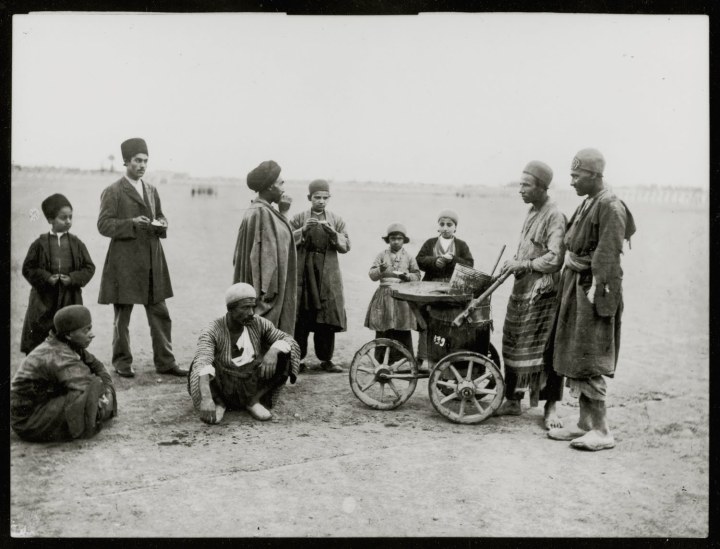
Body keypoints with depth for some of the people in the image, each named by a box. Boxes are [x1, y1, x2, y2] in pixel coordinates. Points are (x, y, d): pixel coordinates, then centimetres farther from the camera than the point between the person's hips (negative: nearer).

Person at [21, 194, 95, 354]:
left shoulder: (76, 243, 3)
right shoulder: (40, 243, -1)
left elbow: (89, 267, 3)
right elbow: (28, 268, 0)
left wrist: (73, 278, -12)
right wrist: (46, 278, -14)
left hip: (70, 298, 1)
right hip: (44, 299, -1)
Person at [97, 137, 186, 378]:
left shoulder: (151, 190, 15)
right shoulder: (113, 192, -4)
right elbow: (104, 225, -9)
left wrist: (161, 224, 0)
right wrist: (132, 223, -21)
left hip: (153, 262, 6)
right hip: (124, 262, -6)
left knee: (160, 314, 6)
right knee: (122, 316, 5)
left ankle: (165, 362, 13)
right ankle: (122, 362, 18)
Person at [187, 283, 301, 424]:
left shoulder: (259, 324, -5)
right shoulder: (212, 332, -17)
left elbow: (290, 341, -9)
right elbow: (202, 363, -33)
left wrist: (274, 349, -33)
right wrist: (206, 398, -50)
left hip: (253, 388, 3)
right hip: (223, 390, -3)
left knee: (283, 354, -18)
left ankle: (254, 401, -6)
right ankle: (218, 402, -6)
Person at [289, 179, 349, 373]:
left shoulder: (336, 220, 11)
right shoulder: (299, 219, 7)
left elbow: (346, 246, 2)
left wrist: (332, 233, -15)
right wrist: (303, 230, -17)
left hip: (328, 277, 1)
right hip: (303, 273, -1)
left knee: (327, 318, 1)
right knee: (300, 319, -2)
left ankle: (326, 359, 12)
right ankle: (297, 358, 8)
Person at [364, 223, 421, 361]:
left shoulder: (409, 257, 8)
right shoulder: (382, 255, 7)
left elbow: (417, 275, 8)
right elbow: (372, 275, 2)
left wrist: (408, 276, -11)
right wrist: (380, 270, -18)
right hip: (384, 295, 0)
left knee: (403, 331, -1)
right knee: (383, 330, 0)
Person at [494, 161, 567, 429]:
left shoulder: (555, 216, -13)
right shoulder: (531, 212, 13)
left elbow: (554, 258, -19)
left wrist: (523, 265, -17)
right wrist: (514, 263, 5)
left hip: (542, 291, -8)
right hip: (522, 287, 8)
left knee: (546, 349, 0)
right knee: (512, 346, 11)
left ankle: (551, 408, 11)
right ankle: (513, 400, 23)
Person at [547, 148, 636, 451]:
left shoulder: (610, 207, -14)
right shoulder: (587, 204, 14)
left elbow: (607, 256, -19)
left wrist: (595, 290, -21)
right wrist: (568, 284, 12)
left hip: (594, 289, -10)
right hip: (576, 285, 10)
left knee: (589, 361, -6)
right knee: (575, 358, 12)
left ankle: (602, 431, 3)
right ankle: (585, 424, 22)